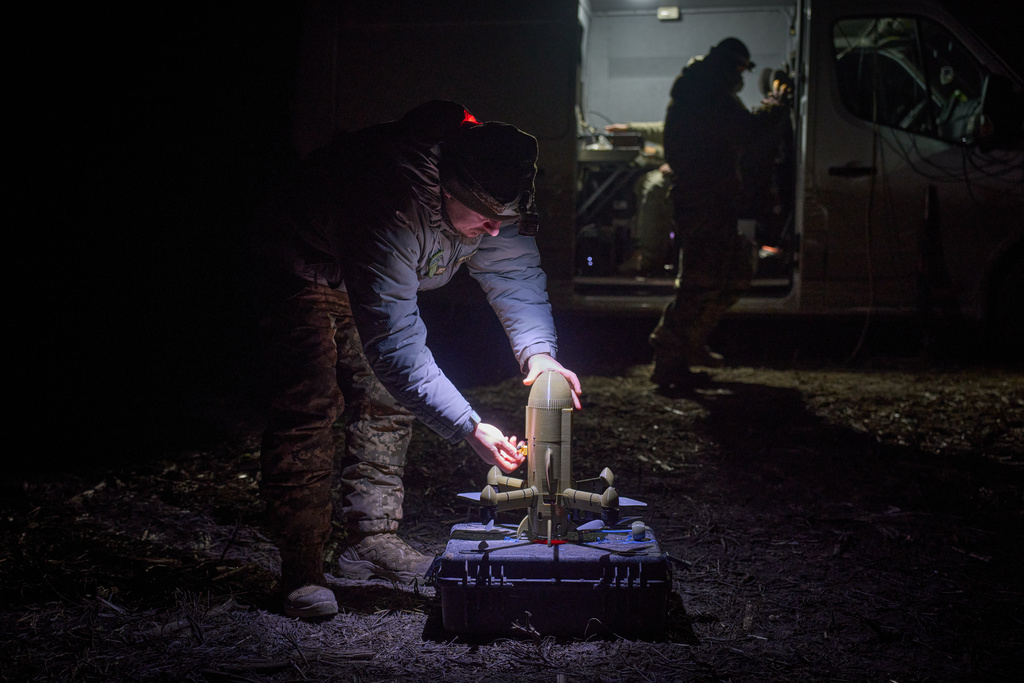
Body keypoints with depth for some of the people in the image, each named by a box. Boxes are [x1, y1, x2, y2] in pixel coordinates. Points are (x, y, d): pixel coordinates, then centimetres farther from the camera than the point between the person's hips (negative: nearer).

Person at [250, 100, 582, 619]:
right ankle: (300, 571, -15)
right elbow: (394, 344, -45)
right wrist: (470, 428, -47)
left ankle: (372, 540, 16)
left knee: (386, 399, 6)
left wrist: (538, 352, -30)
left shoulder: (492, 197, -24)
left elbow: (516, 273, -11)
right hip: (305, 262, -7)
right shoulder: (396, 211, -46)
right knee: (308, 407, -18)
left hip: (377, 273, 7)